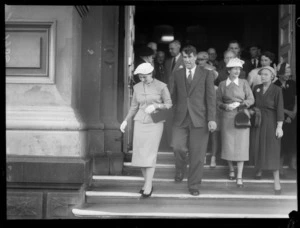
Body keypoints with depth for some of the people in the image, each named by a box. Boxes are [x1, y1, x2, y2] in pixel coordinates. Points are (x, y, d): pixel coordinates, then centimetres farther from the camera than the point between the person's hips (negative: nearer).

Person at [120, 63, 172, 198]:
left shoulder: (161, 86, -6)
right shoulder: (137, 87, 6)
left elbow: (169, 104, -2)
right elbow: (134, 106, 12)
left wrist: (155, 106, -20)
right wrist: (126, 120, -1)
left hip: (155, 123, -4)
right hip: (140, 123, 4)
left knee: (150, 154, -12)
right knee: (140, 154, 2)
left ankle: (147, 187, -6)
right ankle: (148, 183, 17)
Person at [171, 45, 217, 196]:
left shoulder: (206, 74, 4)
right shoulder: (177, 74, 13)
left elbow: (211, 97, -1)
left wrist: (212, 119, -9)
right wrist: (177, 111, 9)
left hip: (199, 118, -2)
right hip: (181, 118, 2)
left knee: (197, 154, 1)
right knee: (177, 146, -17)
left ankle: (194, 185, 16)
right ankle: (180, 169, 14)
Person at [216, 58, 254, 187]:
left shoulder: (244, 83, 3)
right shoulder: (222, 84, 5)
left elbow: (251, 99, 1)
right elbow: (218, 101, 7)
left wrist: (239, 103, -15)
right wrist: (225, 106, -12)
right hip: (227, 117, 1)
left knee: (241, 146, -4)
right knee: (228, 145, 4)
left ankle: (239, 176, 1)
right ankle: (231, 169, 28)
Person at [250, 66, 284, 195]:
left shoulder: (277, 90, -8)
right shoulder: (256, 88, 5)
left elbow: (279, 109, -11)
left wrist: (279, 127, -15)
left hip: (270, 122, -4)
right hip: (257, 121, 4)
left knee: (272, 150, -8)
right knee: (257, 147, 12)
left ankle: (277, 182, -7)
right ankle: (259, 170, 37)